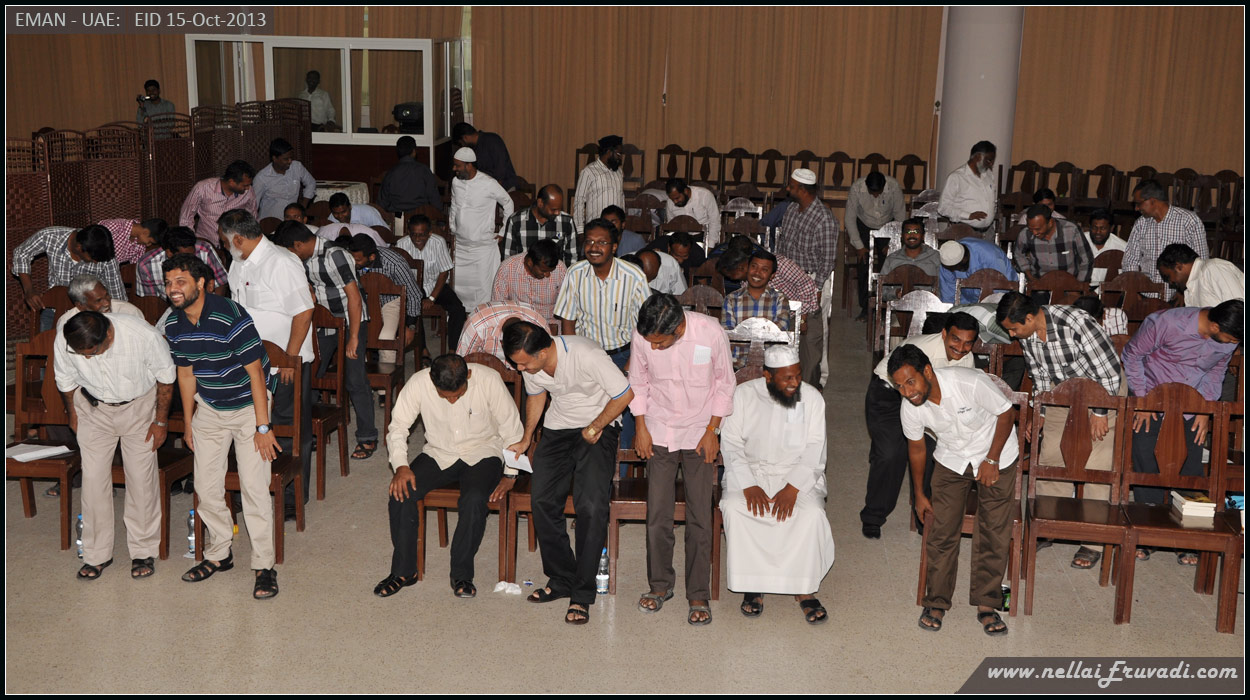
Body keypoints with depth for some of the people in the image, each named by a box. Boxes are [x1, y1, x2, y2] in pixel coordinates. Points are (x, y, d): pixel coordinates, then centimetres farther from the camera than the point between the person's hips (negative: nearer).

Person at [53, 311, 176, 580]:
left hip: (138, 406, -2)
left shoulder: (144, 335, -33)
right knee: (93, 478, -1)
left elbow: (166, 376, -14)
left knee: (141, 477, -1)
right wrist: (73, 415, 12)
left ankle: (143, 551, 14)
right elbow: (65, 381, -2)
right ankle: (97, 554, 13)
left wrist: (161, 421, -5)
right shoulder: (64, 342, -26)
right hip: (93, 407, 2)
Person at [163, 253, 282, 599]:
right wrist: (188, 424, 14)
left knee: (254, 486, -10)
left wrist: (262, 427, -21)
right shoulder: (174, 325, -5)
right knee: (206, 486, 7)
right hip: (209, 407, 6)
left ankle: (264, 566, 0)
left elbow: (255, 372, -22)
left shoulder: (231, 317, -26)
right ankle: (219, 554, 27)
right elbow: (186, 374, 9)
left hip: (248, 404, -6)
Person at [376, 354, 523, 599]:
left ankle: (462, 574, -13)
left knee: (474, 500, -32)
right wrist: (400, 466, -19)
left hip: (482, 453, -2)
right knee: (401, 493, -22)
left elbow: (511, 428, -8)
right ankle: (403, 571, -6)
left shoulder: (489, 380, -21)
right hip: (439, 454, 2)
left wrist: (510, 475, -6)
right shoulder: (418, 383, -16)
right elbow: (397, 427, -4)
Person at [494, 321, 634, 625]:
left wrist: (595, 428, -12)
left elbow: (625, 394, -18)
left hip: (598, 427, -6)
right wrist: (526, 439, 14)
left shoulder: (587, 356, -29)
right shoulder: (530, 364, -9)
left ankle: (582, 594, -9)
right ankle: (561, 580, 6)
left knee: (591, 506, -20)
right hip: (558, 426, 6)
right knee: (542, 499, -10)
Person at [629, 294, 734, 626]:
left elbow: (724, 383, -4)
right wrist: (641, 427, 2)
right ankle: (660, 584, 21)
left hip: (699, 434, -2)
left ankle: (698, 595, 10)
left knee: (700, 517, -2)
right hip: (659, 433, 2)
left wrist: (712, 430, -5)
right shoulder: (642, 336, -14)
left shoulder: (711, 333, -20)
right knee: (657, 514, 2)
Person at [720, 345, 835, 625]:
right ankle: (752, 585, -16)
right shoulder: (744, 395, -3)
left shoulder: (812, 398, -3)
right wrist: (748, 485, -19)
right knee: (734, 508, -30)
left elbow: (814, 451, -7)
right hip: (750, 471, 0)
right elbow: (731, 444, -6)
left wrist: (792, 489, -20)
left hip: (797, 474, 0)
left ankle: (804, 588, -16)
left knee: (812, 513, -30)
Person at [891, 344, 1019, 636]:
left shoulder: (970, 383, -33)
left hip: (996, 457, -2)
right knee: (942, 530, -5)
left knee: (993, 531, -3)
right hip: (951, 458, 3)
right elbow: (916, 447, 1)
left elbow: (1007, 413, -17)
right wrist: (919, 495, 10)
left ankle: (986, 604, 9)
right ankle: (937, 602, 8)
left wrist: (991, 460, -17)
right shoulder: (910, 409, -19)